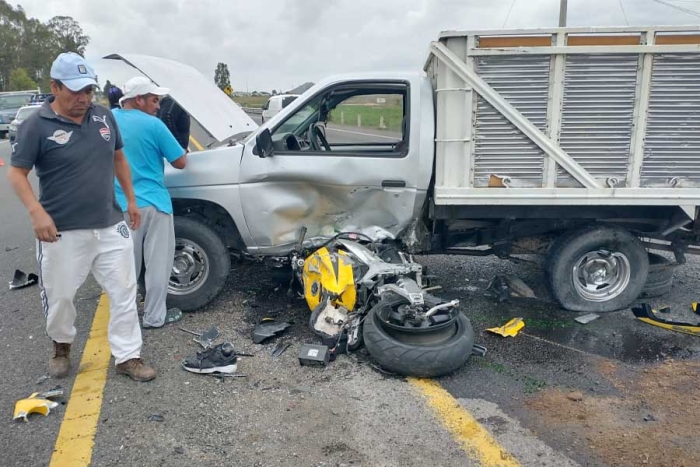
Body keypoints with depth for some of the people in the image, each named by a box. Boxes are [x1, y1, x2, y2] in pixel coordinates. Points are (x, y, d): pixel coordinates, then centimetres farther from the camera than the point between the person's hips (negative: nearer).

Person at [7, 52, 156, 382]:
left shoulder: (104, 116, 5)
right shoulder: (37, 126, -9)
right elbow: (16, 173, -8)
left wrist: (131, 200, 15)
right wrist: (36, 211, -23)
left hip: (110, 227, 4)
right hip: (63, 232, -4)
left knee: (124, 292, 6)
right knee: (60, 296, 11)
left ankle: (127, 358, 18)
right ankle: (61, 347, 39)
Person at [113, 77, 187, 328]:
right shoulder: (153, 125, -12)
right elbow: (181, 162, -6)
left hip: (120, 205, 6)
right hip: (152, 203, -5)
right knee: (158, 263, 6)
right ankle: (154, 316, 12)